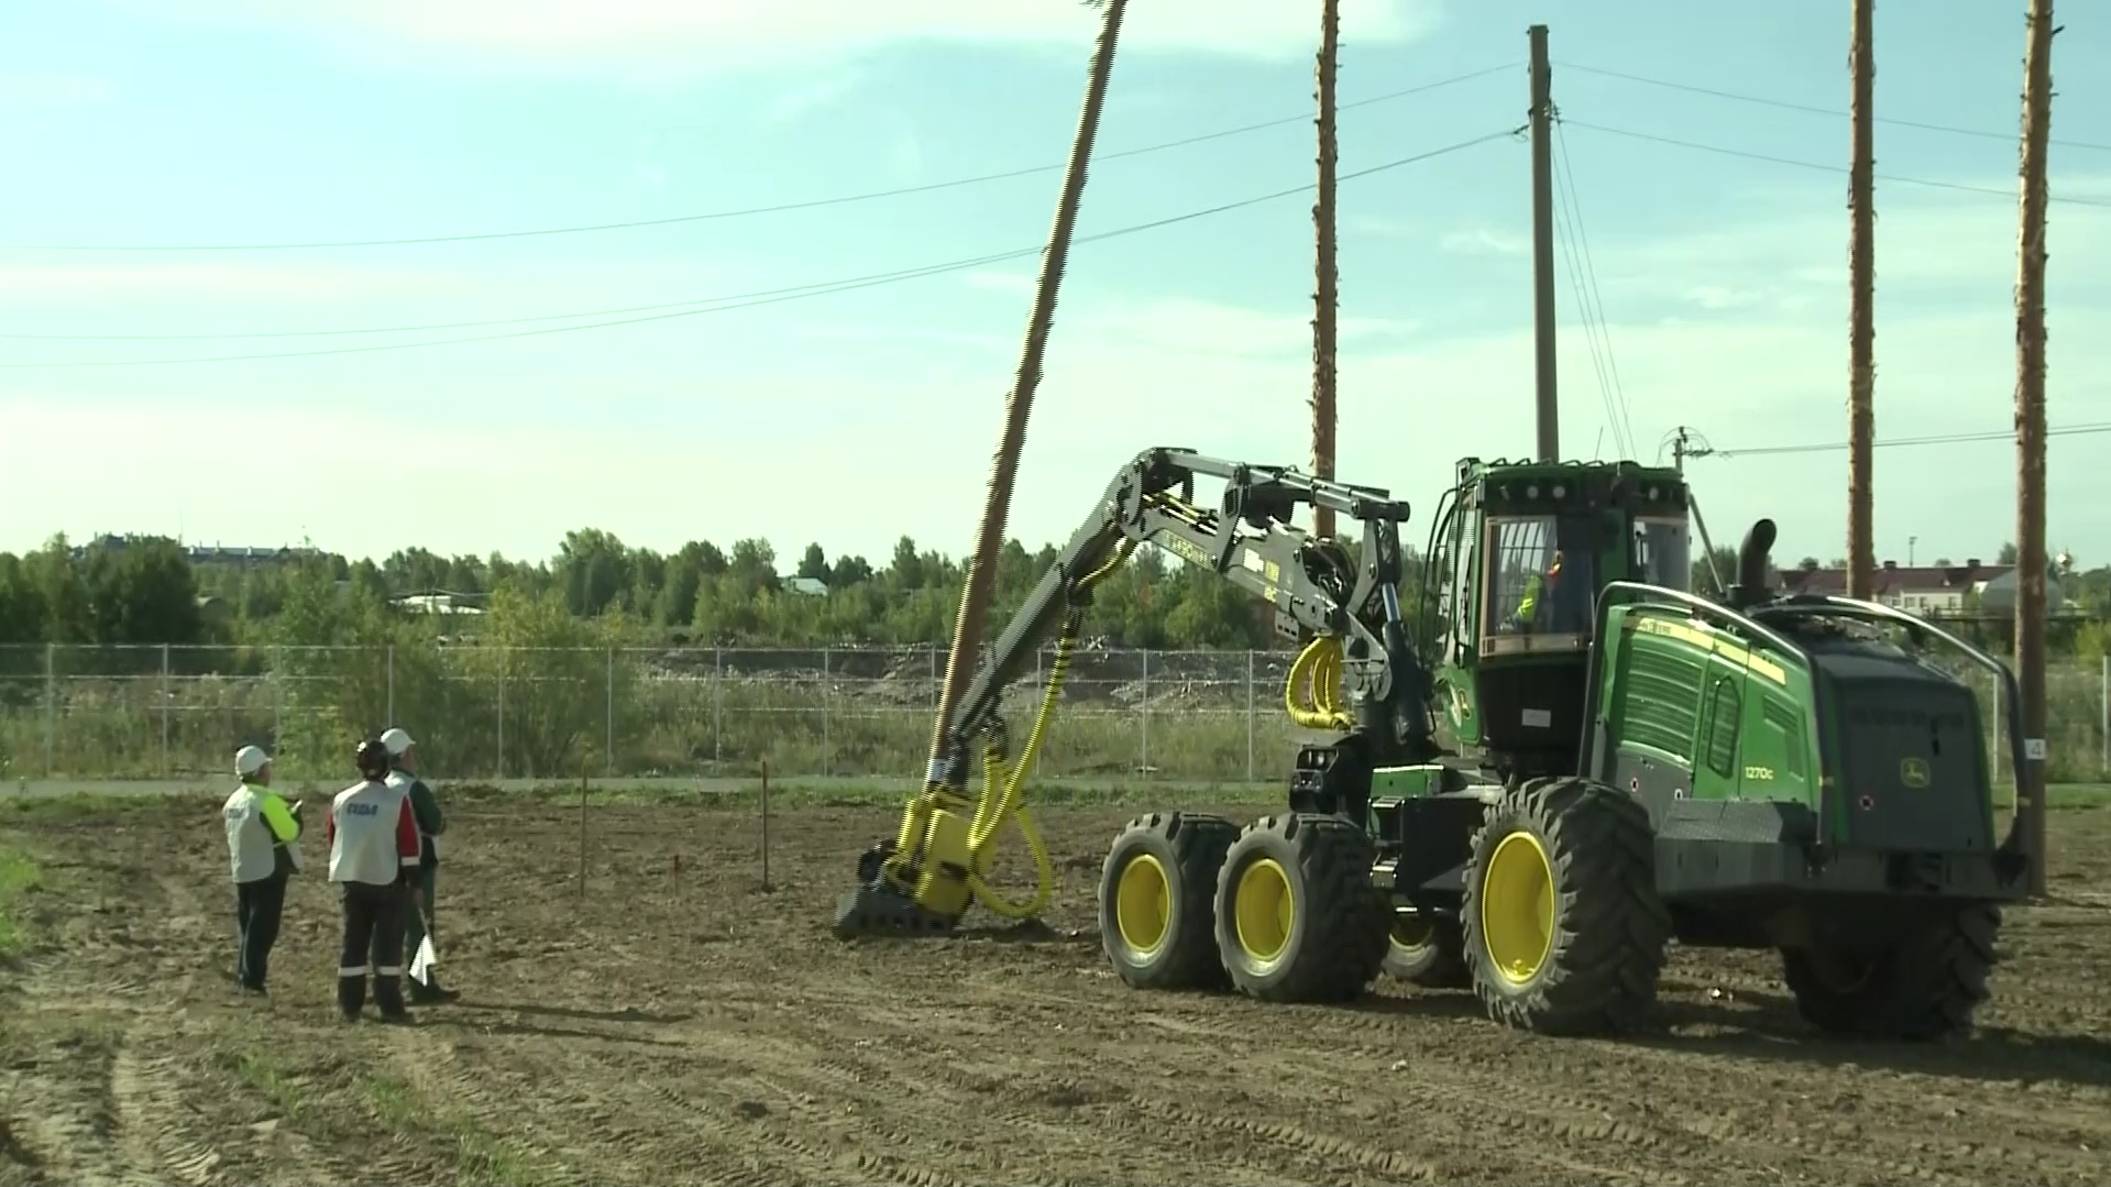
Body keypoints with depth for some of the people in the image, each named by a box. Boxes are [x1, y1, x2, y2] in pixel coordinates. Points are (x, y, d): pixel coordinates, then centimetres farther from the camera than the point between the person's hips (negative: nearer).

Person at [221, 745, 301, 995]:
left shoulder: (233, 800, 7)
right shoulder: (267, 801, -19)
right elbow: (289, 832, -18)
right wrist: (296, 814, 2)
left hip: (241, 871, 8)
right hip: (267, 872, -8)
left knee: (246, 925, 16)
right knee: (262, 928, -4)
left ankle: (243, 975, 20)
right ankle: (252, 980, -6)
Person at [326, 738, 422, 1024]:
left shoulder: (341, 800, 3)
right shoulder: (397, 801, -10)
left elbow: (334, 840, 13)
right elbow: (408, 844, -10)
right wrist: (414, 882, -3)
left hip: (351, 880, 4)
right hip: (386, 881, -4)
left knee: (354, 941, 10)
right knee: (388, 943, 0)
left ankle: (349, 1005, 10)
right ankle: (389, 1006, -2)